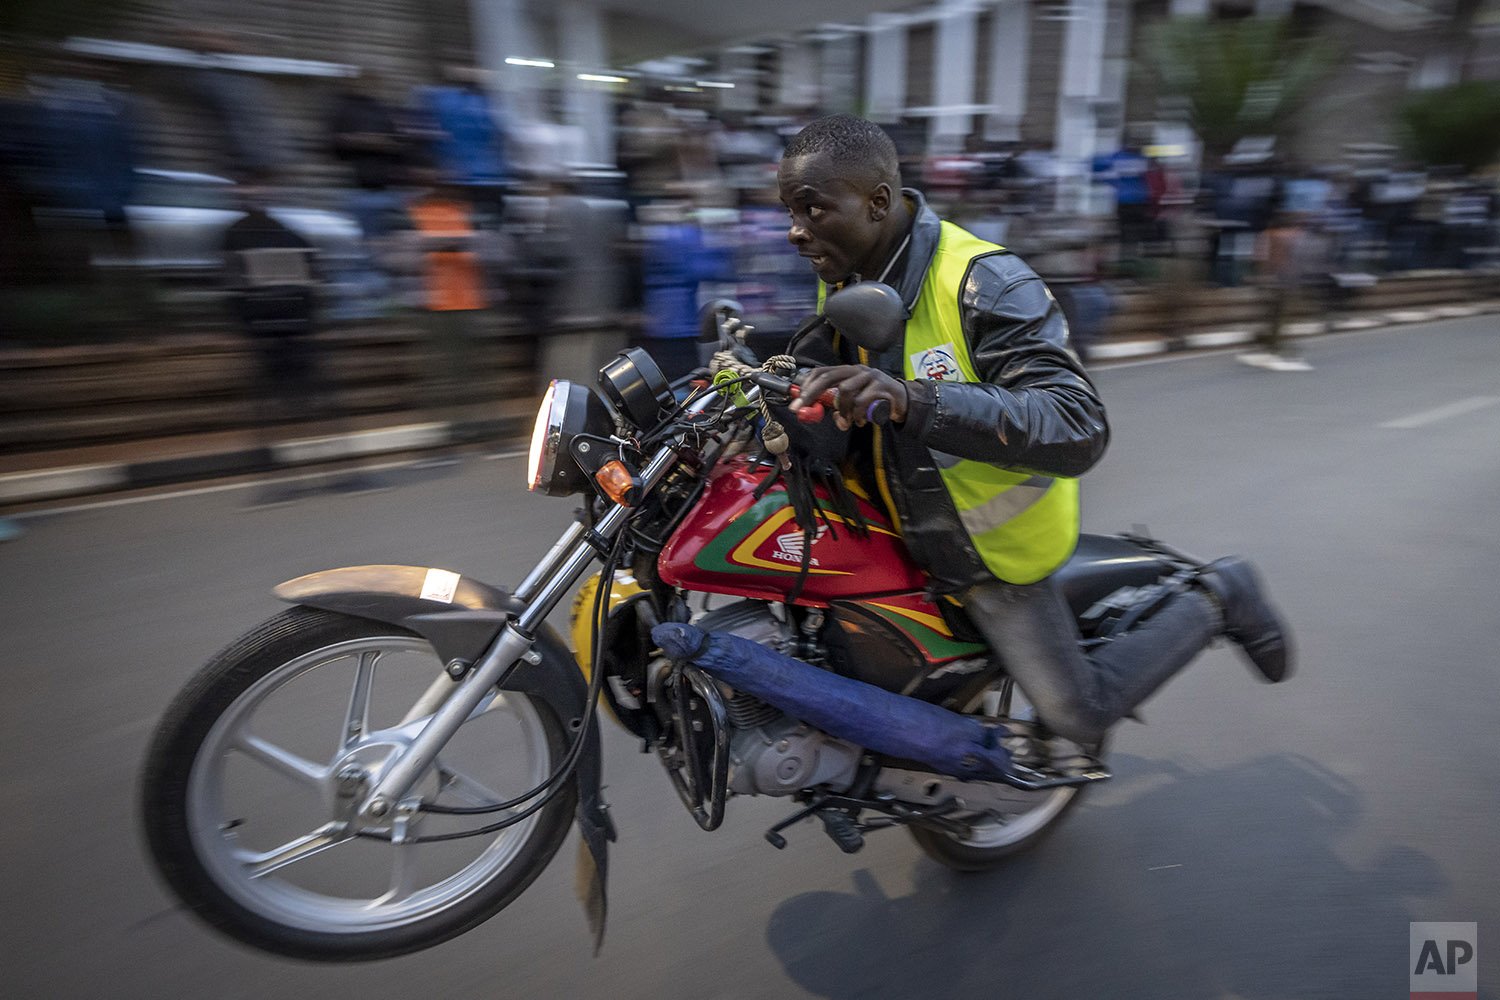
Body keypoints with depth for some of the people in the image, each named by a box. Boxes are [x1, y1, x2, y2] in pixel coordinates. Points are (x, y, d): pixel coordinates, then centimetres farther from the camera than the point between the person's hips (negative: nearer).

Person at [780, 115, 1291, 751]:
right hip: (891, 503, 7)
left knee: (1080, 714, 3)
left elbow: (1079, 428, -35)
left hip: (981, 546, -7)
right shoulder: (840, 282, -2)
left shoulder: (983, 282, -27)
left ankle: (1215, 601, 25)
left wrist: (914, 401, -48)